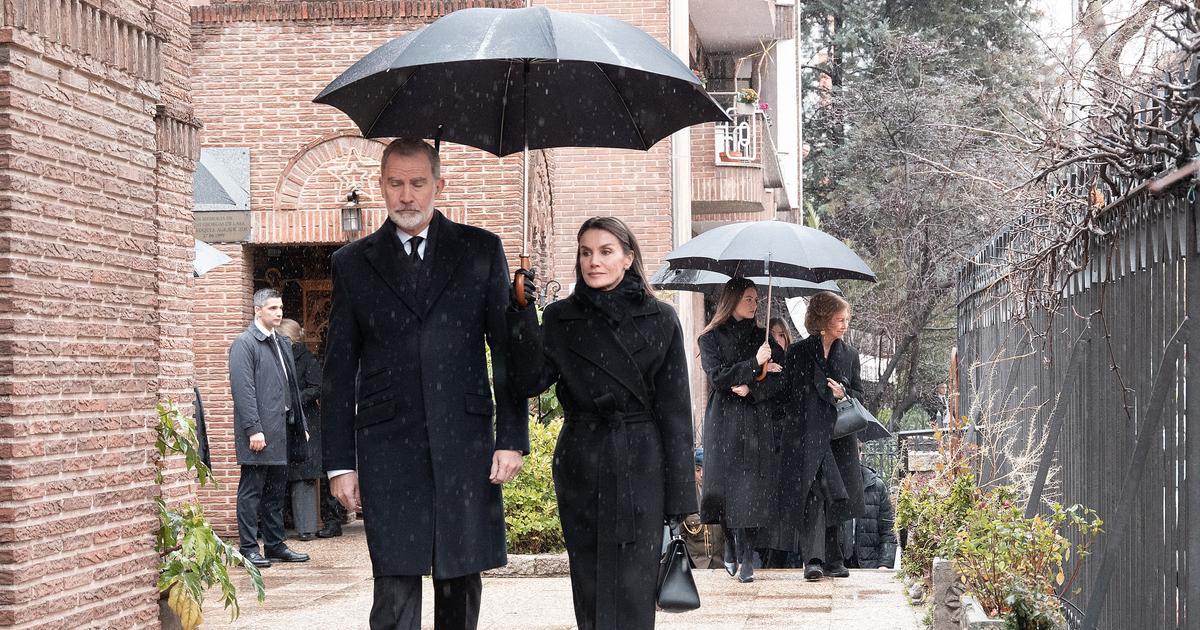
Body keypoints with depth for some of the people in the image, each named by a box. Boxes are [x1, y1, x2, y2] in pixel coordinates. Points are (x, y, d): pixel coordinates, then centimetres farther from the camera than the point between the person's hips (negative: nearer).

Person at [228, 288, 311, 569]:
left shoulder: (282, 343, 17)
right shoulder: (244, 343, -8)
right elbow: (243, 389, -15)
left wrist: (300, 425, 15)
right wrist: (254, 429, -20)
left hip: (280, 429, 8)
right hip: (259, 432, -8)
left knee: (276, 490, 12)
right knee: (252, 490, -2)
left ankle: (275, 545, 19)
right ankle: (249, 548, 2)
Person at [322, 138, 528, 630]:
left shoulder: (481, 250, 8)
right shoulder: (353, 263, 10)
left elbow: (507, 350, 7)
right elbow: (339, 371, 9)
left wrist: (512, 438, -1)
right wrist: (339, 462, 4)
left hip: (466, 444, 1)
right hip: (388, 447, -1)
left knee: (462, 579, 7)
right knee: (395, 589, -6)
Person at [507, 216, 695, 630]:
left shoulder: (660, 320, 1)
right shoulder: (561, 319, 7)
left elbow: (675, 409, 0)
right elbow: (530, 382, -6)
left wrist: (679, 495, -4)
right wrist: (522, 317, -15)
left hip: (640, 470, -2)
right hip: (580, 469, 2)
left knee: (632, 592, -7)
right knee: (589, 593, 6)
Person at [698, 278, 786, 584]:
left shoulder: (763, 337, 13)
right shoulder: (712, 338, 6)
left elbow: (780, 380, 5)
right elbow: (718, 377, -8)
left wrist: (751, 390, -9)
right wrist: (755, 364, -13)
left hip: (757, 421, 2)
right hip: (724, 421, -1)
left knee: (752, 487, -8)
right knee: (727, 486, -7)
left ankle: (746, 559, -9)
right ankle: (736, 552, 2)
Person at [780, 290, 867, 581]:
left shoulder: (849, 354, 14)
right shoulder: (799, 352, 2)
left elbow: (859, 394, 18)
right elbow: (793, 394, 0)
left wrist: (843, 393, -3)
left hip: (839, 436, 4)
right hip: (807, 435, -4)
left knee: (835, 499, 4)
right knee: (813, 493, -15)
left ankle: (832, 560, 12)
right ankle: (813, 559, -21)